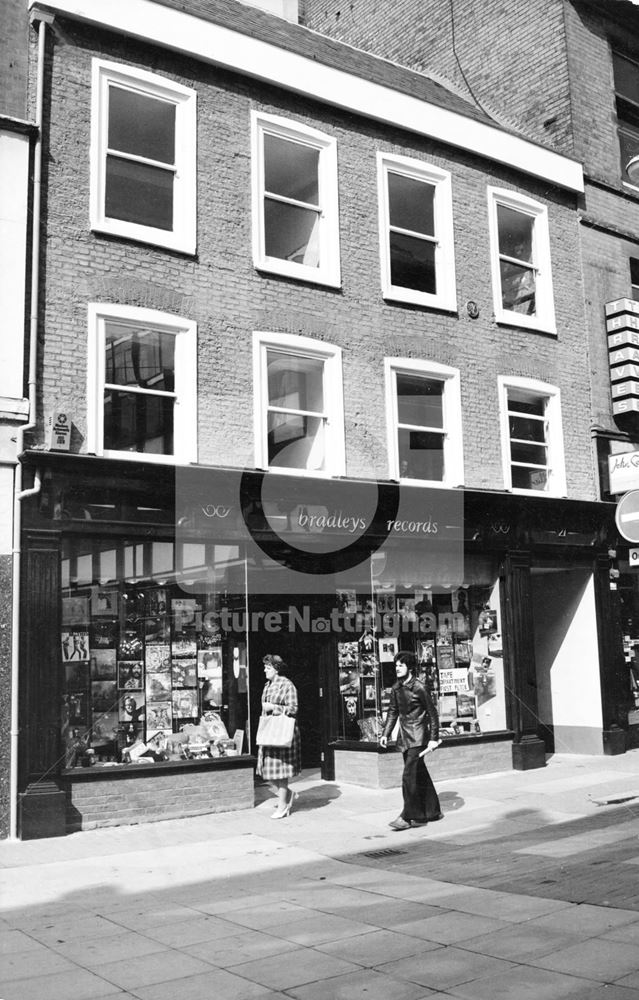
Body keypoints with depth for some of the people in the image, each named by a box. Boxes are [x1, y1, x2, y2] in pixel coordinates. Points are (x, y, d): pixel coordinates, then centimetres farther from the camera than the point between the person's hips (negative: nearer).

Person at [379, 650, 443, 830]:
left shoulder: (419, 688, -14)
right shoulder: (396, 688, 7)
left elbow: (432, 713, -9)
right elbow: (393, 712, 17)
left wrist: (434, 738, -11)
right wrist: (385, 733, 10)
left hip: (418, 738, -7)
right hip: (405, 738, 7)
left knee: (409, 776, -11)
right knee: (420, 775, 14)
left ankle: (408, 816, -7)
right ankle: (433, 811, 26)